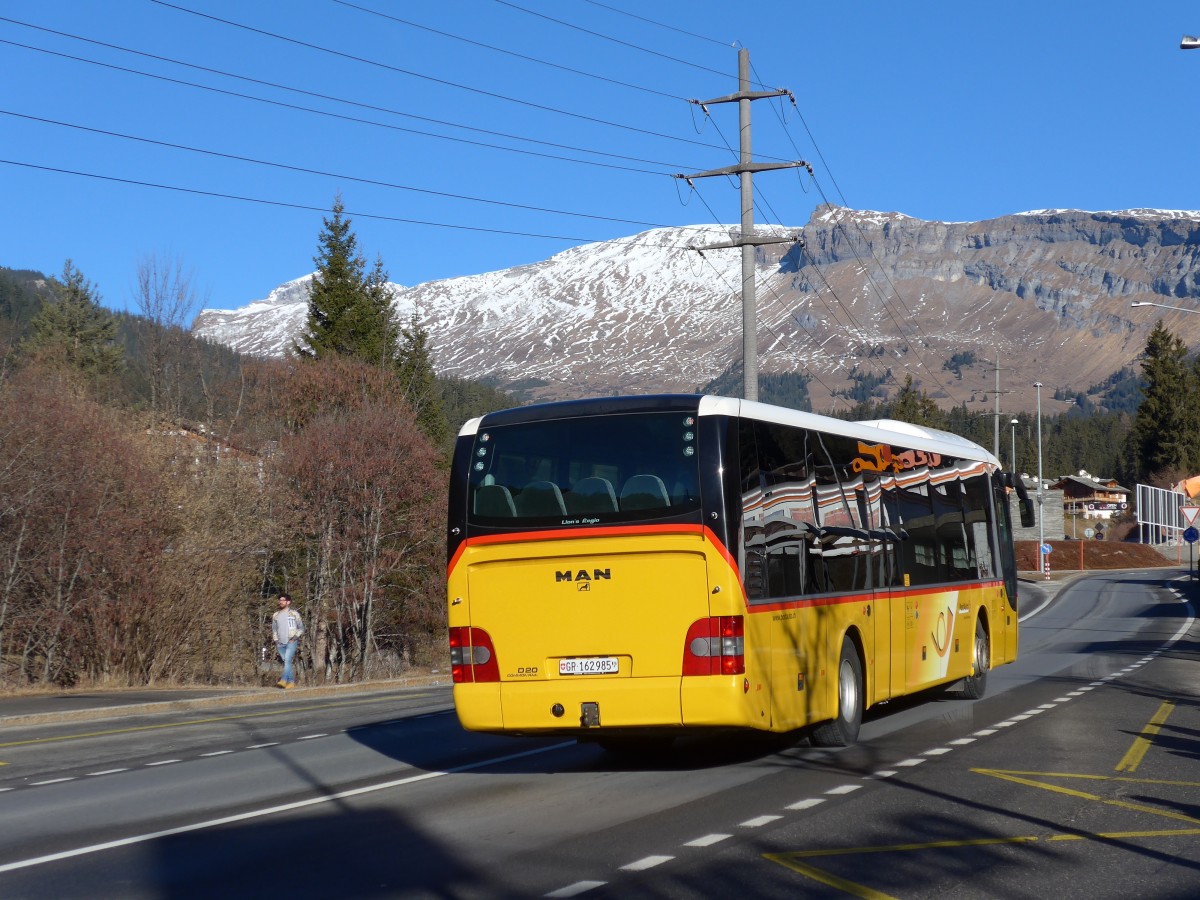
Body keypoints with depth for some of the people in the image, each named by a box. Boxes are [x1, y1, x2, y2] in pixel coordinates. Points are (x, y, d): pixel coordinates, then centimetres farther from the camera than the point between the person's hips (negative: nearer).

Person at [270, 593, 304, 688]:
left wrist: (295, 636, -10)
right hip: (280, 643, 5)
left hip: (291, 642, -5)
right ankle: (291, 681, 11)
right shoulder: (276, 615, 14)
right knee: (286, 662, 5)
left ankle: (284, 680, -30)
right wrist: (276, 640, 7)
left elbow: (301, 628, 6)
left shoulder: (294, 614, 3)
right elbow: (274, 629, 21)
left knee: (287, 660, -21)